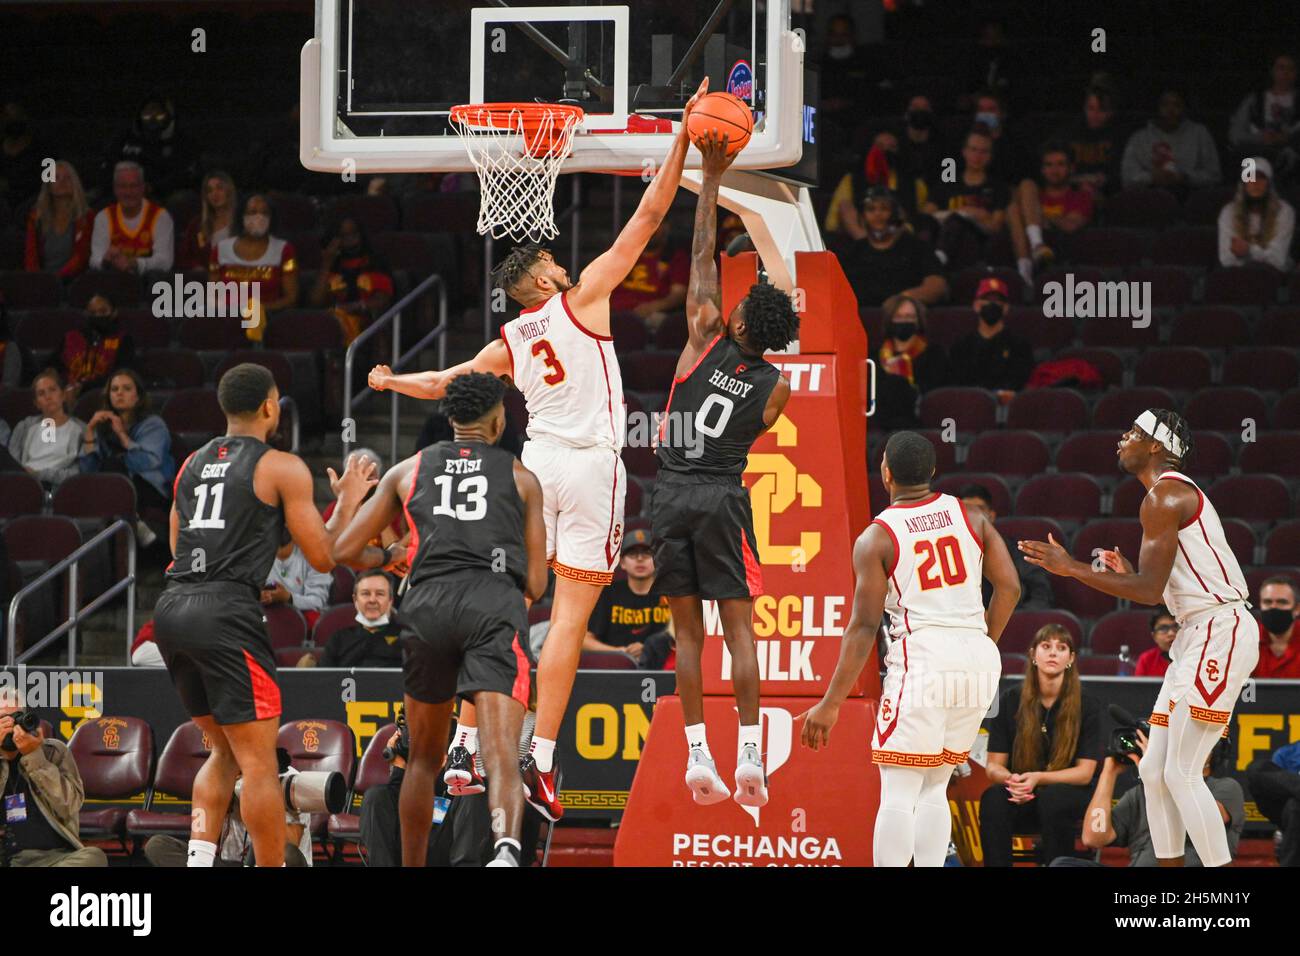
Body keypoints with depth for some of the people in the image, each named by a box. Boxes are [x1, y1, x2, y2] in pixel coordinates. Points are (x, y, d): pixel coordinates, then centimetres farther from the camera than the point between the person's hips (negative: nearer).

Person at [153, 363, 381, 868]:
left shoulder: (192, 464, 18)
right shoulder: (283, 468, -1)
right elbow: (323, 557, -1)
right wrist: (347, 502, 16)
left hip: (173, 608, 7)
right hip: (226, 613, -7)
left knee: (226, 753, 19)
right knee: (259, 761, -1)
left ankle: (198, 861, 7)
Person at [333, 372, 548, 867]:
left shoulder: (408, 470, 20)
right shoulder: (521, 478, 18)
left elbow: (344, 551, 19)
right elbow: (536, 584, 17)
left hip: (428, 604, 2)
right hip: (496, 607, -2)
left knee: (424, 758, 22)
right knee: (501, 757, -16)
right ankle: (506, 846, -44)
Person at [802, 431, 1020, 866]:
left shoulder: (875, 539, -1)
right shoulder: (970, 517, 11)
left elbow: (864, 626, -5)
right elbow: (1008, 587, 6)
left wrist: (831, 704, -2)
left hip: (921, 657, -5)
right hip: (979, 662, 5)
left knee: (898, 793, -4)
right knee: (934, 787, 15)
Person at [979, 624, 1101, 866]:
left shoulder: (1086, 705, -3)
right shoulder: (1010, 701, 2)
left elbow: (1085, 772, -5)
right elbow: (993, 766, 2)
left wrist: (1038, 778, -21)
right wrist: (1010, 779, -22)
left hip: (1069, 794, -1)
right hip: (1022, 800, 1)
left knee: (1052, 798, -37)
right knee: (992, 799, -32)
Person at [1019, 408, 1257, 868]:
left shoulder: (1164, 497, -11)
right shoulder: (1180, 492, 21)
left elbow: (1150, 590, -17)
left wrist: (1071, 567, -13)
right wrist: (1128, 575, 19)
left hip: (1219, 633, -11)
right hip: (1199, 637, 11)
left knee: (1181, 774, -13)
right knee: (1154, 772, 9)